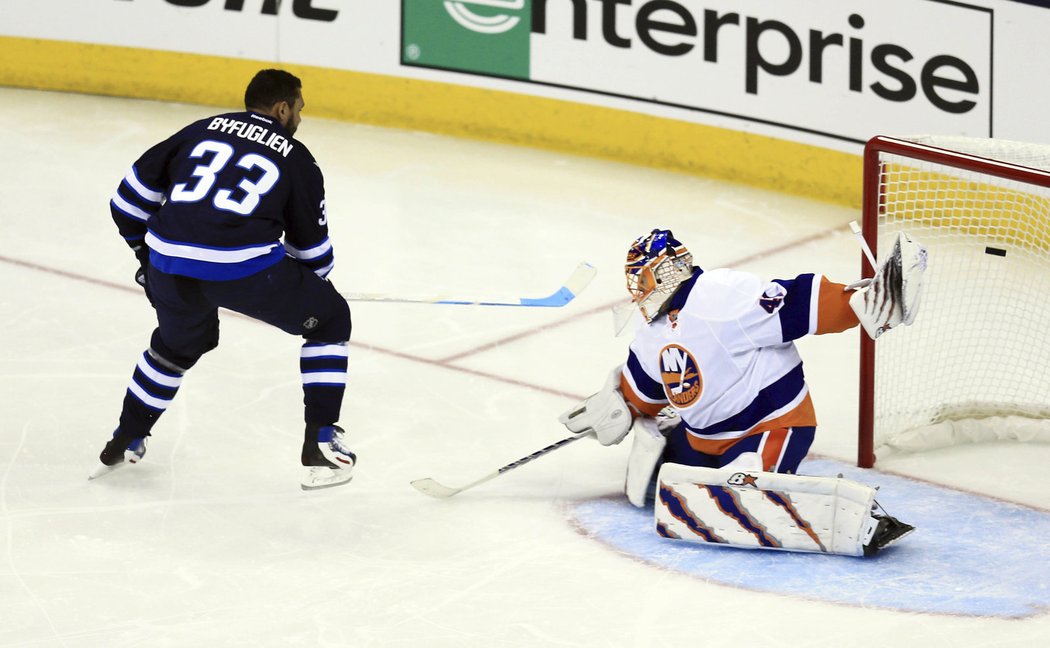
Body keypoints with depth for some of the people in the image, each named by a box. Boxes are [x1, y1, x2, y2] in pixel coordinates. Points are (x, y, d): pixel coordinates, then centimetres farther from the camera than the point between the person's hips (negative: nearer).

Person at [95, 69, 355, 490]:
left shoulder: (202, 131, 21)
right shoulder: (296, 159, 14)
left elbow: (132, 196, 20)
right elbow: (312, 248, 20)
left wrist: (145, 251, 36)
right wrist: (310, 288, 41)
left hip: (169, 264, 4)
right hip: (246, 268, -4)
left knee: (180, 341, 35)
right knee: (330, 319, 18)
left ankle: (124, 442, 42)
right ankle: (320, 443, 12)